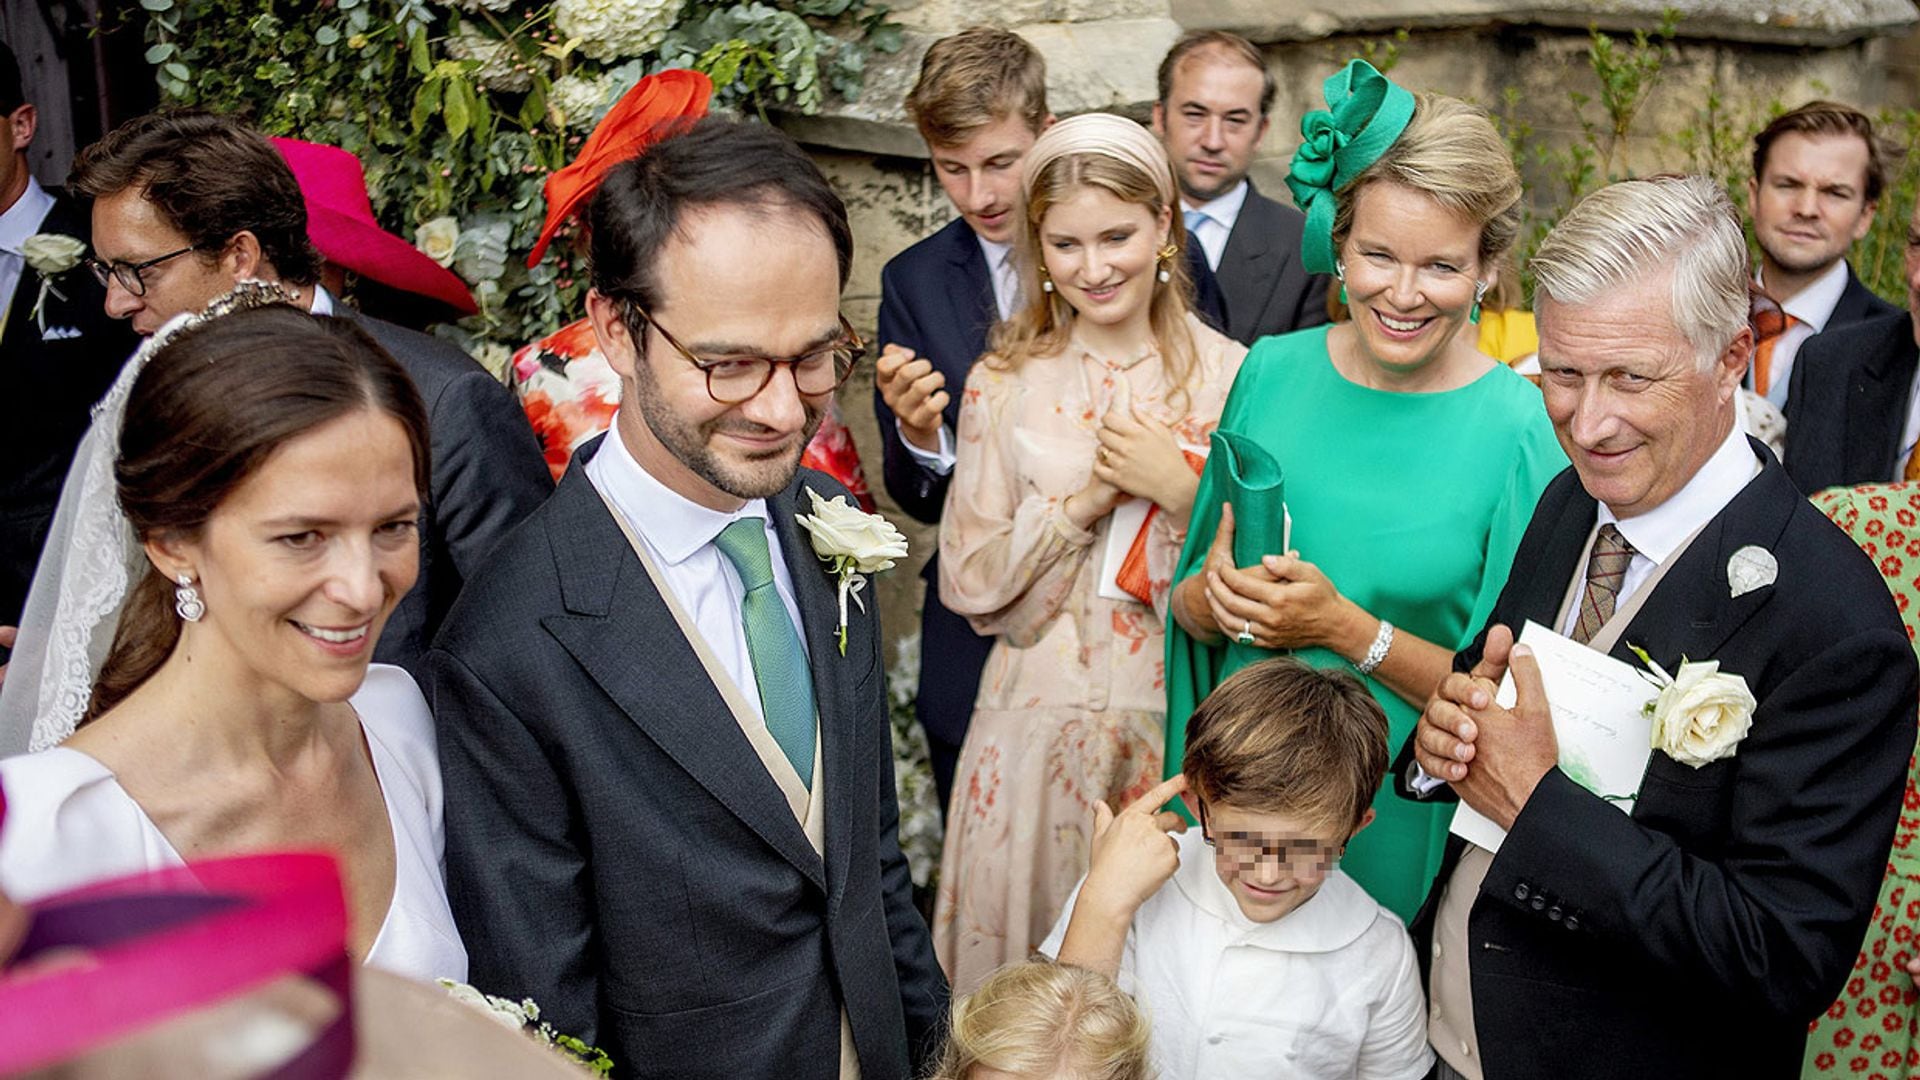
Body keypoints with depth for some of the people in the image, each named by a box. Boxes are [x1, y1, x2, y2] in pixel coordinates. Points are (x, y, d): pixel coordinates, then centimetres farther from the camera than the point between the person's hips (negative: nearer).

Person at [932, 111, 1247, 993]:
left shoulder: (1228, 374, -2)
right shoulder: (1004, 384, 1)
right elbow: (969, 581, -1)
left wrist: (1181, 491, -15)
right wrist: (1084, 502, -12)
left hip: (1181, 718, 0)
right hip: (1040, 716, 1)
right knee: (1030, 976, 10)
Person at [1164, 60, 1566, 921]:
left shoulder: (1519, 432, -14)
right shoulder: (1272, 373, -2)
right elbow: (1189, 601, 6)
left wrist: (1347, 629, -21)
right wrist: (1213, 596, -15)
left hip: (1398, 817, -3)